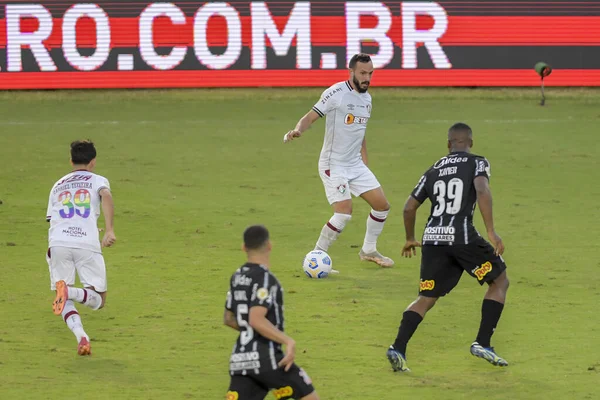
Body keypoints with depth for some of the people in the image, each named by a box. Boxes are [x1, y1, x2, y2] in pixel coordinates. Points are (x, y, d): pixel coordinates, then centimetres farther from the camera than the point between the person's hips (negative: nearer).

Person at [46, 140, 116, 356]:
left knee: (66, 303, 7)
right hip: (88, 244, -2)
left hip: (58, 242, 2)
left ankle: (80, 336, -22)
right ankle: (70, 292, -27)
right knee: (98, 300, 5)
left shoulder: (58, 185, 28)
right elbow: (106, 197, -6)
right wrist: (109, 230, -16)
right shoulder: (97, 180, 17)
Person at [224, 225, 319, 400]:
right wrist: (288, 341, -24)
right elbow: (256, 319, -23)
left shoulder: (237, 277, 13)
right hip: (265, 357, -8)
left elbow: (228, 319, 23)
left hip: (240, 359, 8)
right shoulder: (264, 278, -12)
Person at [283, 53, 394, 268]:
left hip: (356, 164, 8)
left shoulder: (366, 98, 9)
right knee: (344, 213, -18)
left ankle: (369, 251, 27)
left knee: (382, 205, 8)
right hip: (333, 165, -8)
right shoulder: (336, 93, -15)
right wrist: (297, 130, -39)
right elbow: (311, 116, -19)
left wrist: (365, 162, 20)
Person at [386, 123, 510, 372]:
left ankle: (398, 348, -8)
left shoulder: (433, 171, 19)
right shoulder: (477, 163, 5)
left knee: (426, 298, 11)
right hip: (461, 236, -4)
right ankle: (482, 343, 6)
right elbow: (482, 191, -14)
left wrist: (410, 239, 35)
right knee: (499, 281, 15)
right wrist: (491, 232, -17)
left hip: (432, 239, 4)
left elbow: (409, 207, 20)